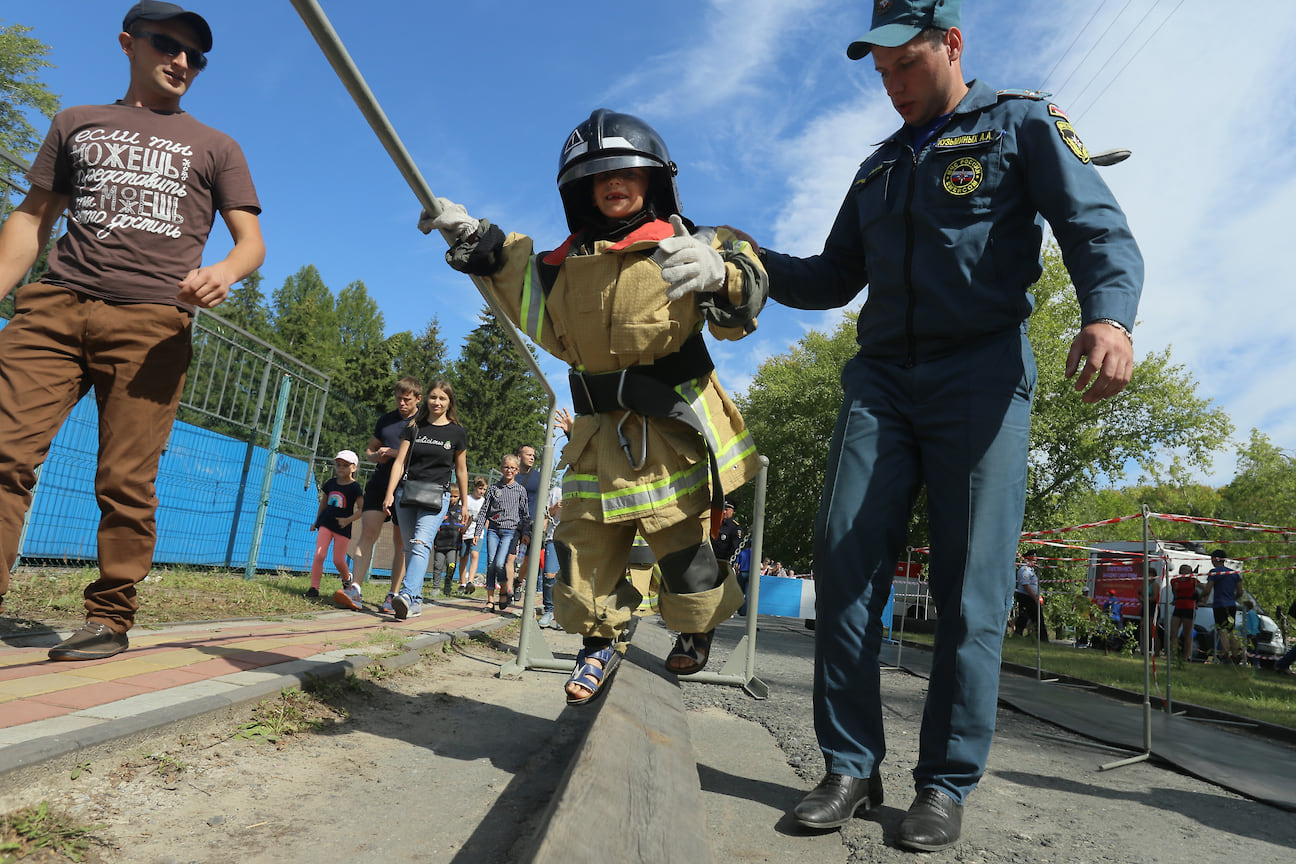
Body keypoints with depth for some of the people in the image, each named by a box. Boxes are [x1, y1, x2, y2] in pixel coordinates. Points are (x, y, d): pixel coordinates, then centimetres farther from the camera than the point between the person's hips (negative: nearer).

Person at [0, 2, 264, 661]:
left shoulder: (214, 148, 20)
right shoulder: (76, 124, 25)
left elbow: (252, 241, 10)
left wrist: (224, 271, -13)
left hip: (152, 322, -2)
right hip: (54, 307, 3)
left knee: (126, 482, -6)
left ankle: (110, 619, 1)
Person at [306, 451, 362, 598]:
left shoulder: (354, 487, -7)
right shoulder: (330, 483, 8)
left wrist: (348, 520, -24)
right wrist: (316, 521, 26)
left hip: (343, 528, -3)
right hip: (326, 524, 3)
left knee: (338, 560, 1)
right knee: (319, 555, -10)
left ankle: (347, 578, 32)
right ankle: (314, 587, -5)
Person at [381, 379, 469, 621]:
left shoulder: (457, 433, 5)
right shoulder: (414, 427, 9)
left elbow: (461, 470, 11)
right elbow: (400, 461, 4)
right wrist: (390, 493, -7)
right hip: (407, 492, 3)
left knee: (421, 544, -20)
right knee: (409, 548, 5)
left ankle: (406, 595, -33)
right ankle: (415, 602, 12)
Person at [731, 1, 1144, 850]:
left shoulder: (1022, 123, 9)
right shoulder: (879, 167, 24)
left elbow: (1098, 228, -4)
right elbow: (834, 279, 23)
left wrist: (1109, 316, -26)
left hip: (982, 374, -4)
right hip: (882, 379, 5)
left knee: (971, 587, -5)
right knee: (844, 561, -6)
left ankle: (948, 784, 8)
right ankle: (852, 769, 5)